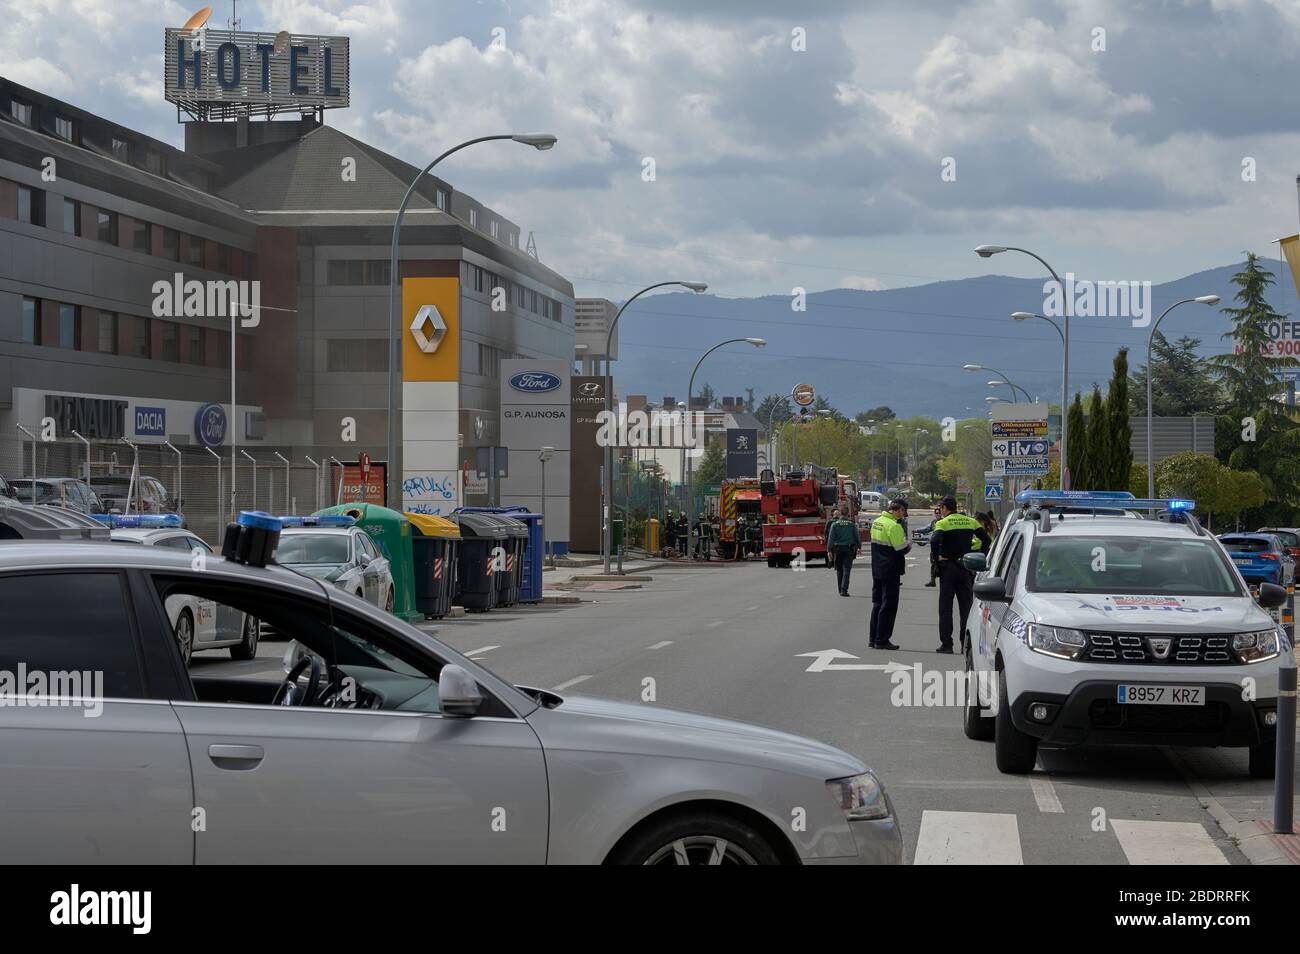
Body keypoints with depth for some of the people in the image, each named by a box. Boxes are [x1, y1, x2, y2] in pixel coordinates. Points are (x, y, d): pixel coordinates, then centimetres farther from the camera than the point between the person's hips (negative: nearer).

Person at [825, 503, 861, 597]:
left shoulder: (834, 524, -2)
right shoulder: (852, 524, -2)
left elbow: (831, 538, -5)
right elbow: (857, 536, 2)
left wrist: (829, 551, -5)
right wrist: (859, 547, 16)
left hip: (837, 549, 1)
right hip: (849, 549, -1)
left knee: (839, 571, 13)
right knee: (846, 570, -2)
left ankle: (841, 590, 17)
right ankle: (844, 590, -14)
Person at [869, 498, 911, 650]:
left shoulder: (877, 522, 8)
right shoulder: (894, 526, -19)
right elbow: (902, 549, -19)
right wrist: (908, 546, 3)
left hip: (876, 569, 8)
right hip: (890, 571, -8)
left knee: (877, 603, 16)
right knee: (889, 605, -2)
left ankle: (873, 638, 20)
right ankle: (882, 640, -1)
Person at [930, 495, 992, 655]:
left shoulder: (943, 523, -7)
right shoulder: (970, 521, 8)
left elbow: (935, 541, -24)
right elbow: (986, 539, 4)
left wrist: (937, 557, -11)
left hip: (948, 567, -4)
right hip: (965, 568, 4)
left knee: (945, 607, 2)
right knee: (966, 606, 8)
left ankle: (946, 643, -1)